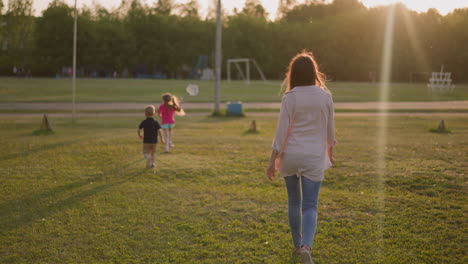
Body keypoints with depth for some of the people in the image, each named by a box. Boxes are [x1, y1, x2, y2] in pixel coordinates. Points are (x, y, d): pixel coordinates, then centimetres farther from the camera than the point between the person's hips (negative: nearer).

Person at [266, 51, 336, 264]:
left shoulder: (289, 98, -8)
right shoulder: (325, 96, -2)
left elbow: (282, 131, -7)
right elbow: (330, 129, 7)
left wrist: (272, 160, 0)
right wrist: (330, 151, 24)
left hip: (290, 155, 0)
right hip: (314, 158, 0)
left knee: (294, 201, 17)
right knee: (310, 205, 1)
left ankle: (298, 244, 29)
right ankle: (306, 245, -21)